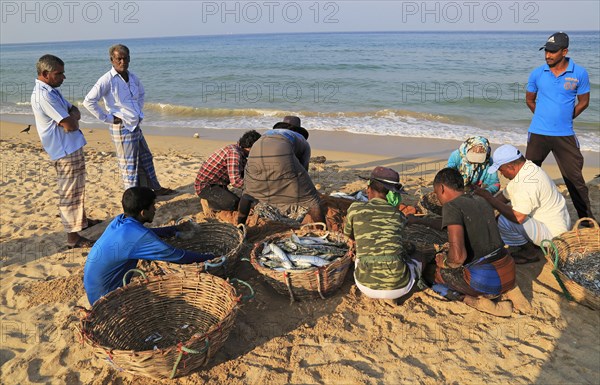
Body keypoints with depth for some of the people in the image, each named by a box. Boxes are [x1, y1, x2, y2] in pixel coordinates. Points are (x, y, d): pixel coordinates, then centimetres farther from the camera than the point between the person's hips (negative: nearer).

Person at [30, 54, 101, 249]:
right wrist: (71, 118, -1)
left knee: (77, 189, 23)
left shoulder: (52, 90, 11)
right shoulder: (43, 95, -20)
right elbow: (70, 125, -23)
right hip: (65, 152, -10)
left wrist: (71, 116, -10)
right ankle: (73, 236, 3)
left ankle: (81, 219, 40)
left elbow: (74, 111, 12)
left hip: (72, 148, 10)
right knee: (70, 193, -4)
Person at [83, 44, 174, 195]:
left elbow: (141, 93, 29)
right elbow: (88, 101, -20)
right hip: (122, 128, -8)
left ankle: (155, 188, 32)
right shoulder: (107, 80, -16)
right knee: (129, 164, 1)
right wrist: (107, 118, -17)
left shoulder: (132, 77, 7)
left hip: (136, 126, 8)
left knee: (146, 158, 18)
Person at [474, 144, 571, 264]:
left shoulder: (527, 182, -29)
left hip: (553, 233, -10)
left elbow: (518, 217, -35)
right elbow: (505, 196, 11)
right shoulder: (526, 168, 3)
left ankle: (530, 252, -3)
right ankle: (532, 245, 14)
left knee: (504, 221, -27)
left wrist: (490, 198, -28)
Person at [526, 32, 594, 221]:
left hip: (565, 135, -1)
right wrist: (544, 116, 7)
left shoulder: (579, 74, -3)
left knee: (574, 177, 3)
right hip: (538, 133, 1)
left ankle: (587, 218, 16)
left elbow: (583, 101, 7)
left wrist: (565, 118, 4)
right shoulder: (537, 74, 0)